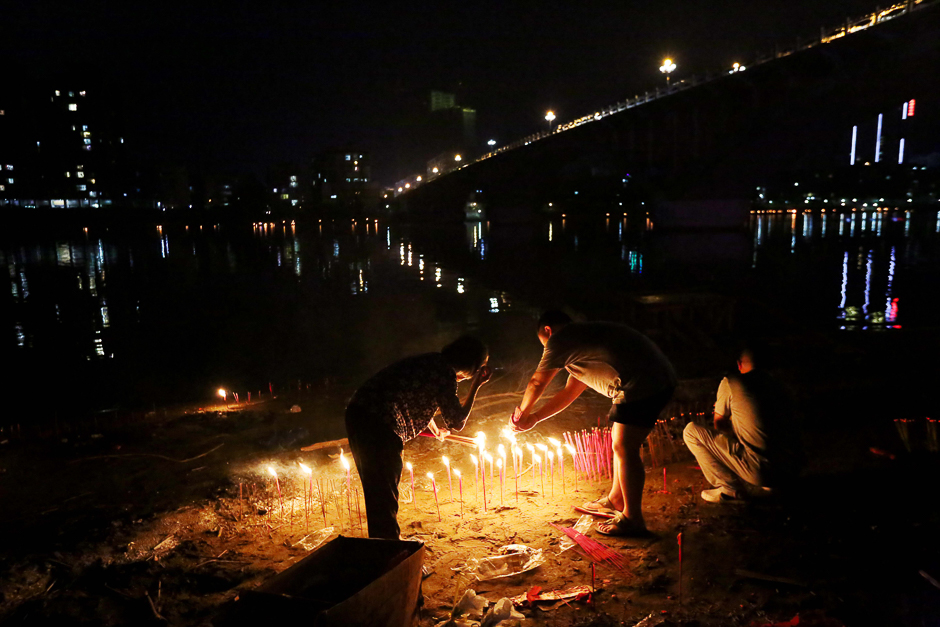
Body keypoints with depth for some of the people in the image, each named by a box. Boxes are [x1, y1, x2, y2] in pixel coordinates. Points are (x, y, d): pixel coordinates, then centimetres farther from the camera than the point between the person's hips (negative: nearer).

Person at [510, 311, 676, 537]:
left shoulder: (560, 339, 0)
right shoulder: (582, 342, 29)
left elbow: (537, 383, 11)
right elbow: (570, 392, 34)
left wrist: (522, 411, 28)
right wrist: (533, 418, 35)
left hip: (641, 384, -10)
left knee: (624, 448, -4)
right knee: (620, 441, 19)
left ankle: (632, 519, 4)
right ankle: (615, 500, 32)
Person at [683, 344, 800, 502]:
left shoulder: (729, 383, -1)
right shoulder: (780, 388, 13)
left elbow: (719, 425, 11)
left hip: (760, 471, -6)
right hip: (790, 470, 7)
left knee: (690, 431, 3)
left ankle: (731, 488, 5)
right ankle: (768, 485, 18)